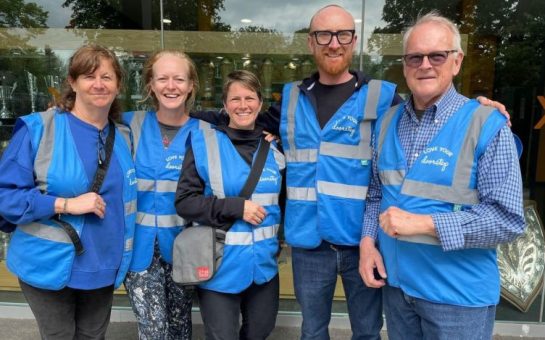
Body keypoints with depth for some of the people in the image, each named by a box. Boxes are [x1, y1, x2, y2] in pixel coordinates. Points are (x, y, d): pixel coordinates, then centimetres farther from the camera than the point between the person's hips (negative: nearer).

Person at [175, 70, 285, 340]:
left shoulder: (273, 148, 5)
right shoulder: (204, 144, -8)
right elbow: (184, 201, -13)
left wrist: (277, 235, 4)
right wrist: (236, 207, -20)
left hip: (263, 264, 5)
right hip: (220, 266, -4)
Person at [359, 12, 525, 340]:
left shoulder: (487, 125, -13)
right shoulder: (388, 122, 3)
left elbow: (508, 220, -17)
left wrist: (423, 223, -23)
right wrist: (368, 240, -5)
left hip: (458, 294, -4)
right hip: (395, 282, 5)